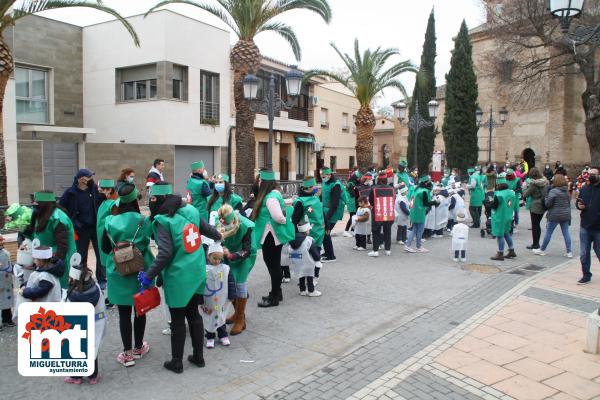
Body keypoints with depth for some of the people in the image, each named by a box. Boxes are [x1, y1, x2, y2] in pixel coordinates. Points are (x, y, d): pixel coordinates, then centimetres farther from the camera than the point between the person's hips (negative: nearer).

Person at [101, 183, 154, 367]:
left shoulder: (111, 222, -11)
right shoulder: (144, 221, -12)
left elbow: (105, 248, 1)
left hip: (119, 273, -1)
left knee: (124, 313, 7)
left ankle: (128, 353, 13)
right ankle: (138, 348, 31)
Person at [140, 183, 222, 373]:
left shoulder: (162, 220, -16)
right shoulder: (190, 210, -1)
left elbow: (165, 253, -22)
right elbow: (208, 229, 11)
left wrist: (149, 276, -14)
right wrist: (219, 237, 33)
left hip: (178, 277, -5)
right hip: (197, 274, 6)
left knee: (177, 319, 9)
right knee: (194, 314, 18)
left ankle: (177, 362, 23)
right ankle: (198, 356, 29)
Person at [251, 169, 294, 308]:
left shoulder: (271, 197, -22)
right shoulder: (274, 193, 10)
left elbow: (278, 216, -30)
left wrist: (285, 220, -12)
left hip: (272, 236, -10)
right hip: (273, 235, 10)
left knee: (273, 265, 0)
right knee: (274, 264, 18)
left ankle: (274, 297, 10)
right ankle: (277, 293, 31)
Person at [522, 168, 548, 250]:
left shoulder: (533, 184, -19)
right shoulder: (545, 182, 2)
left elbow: (525, 195, -13)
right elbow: (547, 192, 11)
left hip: (535, 207, -7)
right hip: (543, 206, 7)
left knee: (534, 225, 3)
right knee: (538, 224, 17)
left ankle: (535, 244, 9)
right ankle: (537, 243, 24)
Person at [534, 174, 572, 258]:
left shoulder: (553, 191, -14)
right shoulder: (567, 191, 7)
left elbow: (548, 204, -14)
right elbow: (569, 203, 14)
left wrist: (546, 197, 4)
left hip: (555, 215, -6)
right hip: (566, 214, 6)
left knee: (548, 232, 4)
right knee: (566, 233, 8)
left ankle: (542, 250, 14)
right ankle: (569, 252, 9)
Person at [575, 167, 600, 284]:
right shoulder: (584, 188, 8)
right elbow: (577, 202, 18)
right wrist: (578, 205, -4)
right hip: (585, 227, 4)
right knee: (584, 254, 8)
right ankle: (586, 276, 19)